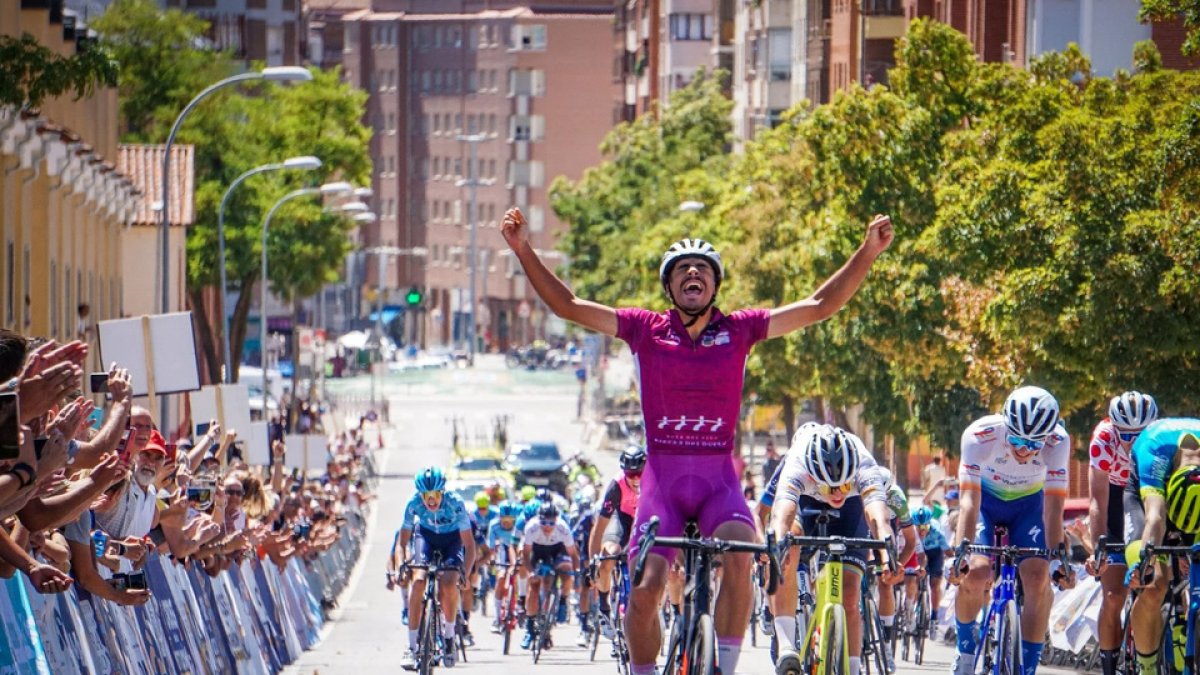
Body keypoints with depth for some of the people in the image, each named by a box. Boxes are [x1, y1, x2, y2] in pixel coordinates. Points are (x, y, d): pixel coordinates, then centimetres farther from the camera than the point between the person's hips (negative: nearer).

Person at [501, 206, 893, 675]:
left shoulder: (739, 330, 6)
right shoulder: (646, 330, 5)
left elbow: (819, 306, 5)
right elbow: (567, 305, 3)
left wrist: (867, 253, -4)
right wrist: (524, 250, -6)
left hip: (718, 478, 0)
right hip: (662, 477, 0)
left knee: (739, 557, -28)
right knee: (645, 588, -13)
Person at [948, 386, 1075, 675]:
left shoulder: (1057, 442, -32)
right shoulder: (980, 435, -35)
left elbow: (1053, 507, -31)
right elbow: (969, 499, -39)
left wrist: (1058, 557, -39)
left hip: (1029, 502, 1)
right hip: (986, 497, -1)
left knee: (1038, 578, -18)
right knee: (975, 573, -22)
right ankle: (965, 651, 4)